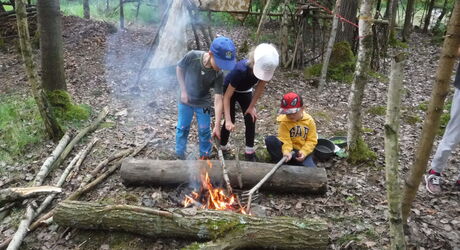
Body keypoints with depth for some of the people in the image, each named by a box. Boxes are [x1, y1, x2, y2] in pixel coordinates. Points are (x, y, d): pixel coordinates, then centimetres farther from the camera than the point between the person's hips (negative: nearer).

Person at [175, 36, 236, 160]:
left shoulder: (218, 75, -27)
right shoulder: (192, 57, -29)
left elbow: (218, 100, -26)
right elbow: (179, 69, -9)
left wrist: (217, 126, -28)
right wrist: (183, 91, -11)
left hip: (203, 103, 0)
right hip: (185, 100, 0)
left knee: (204, 130, 9)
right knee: (182, 128, 13)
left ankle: (205, 155, 31)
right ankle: (179, 154, 33)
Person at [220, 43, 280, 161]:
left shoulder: (266, 69, -30)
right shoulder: (241, 70, -42)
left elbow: (260, 88, -12)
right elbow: (227, 96, -36)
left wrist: (251, 106, -10)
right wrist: (228, 120, -39)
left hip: (245, 91, 4)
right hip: (229, 90, -4)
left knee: (251, 119, -4)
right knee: (230, 121, -7)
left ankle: (249, 151, 7)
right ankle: (222, 147, 15)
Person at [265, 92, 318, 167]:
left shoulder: (309, 120, -5)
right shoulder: (284, 121, -9)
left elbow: (312, 140, -4)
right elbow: (285, 139, -15)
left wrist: (304, 152, -19)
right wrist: (286, 151, -35)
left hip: (303, 150, 1)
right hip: (290, 150, 0)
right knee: (270, 140, -28)